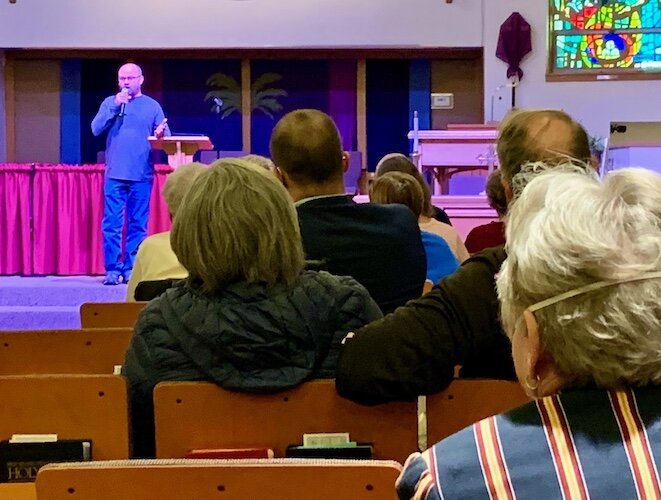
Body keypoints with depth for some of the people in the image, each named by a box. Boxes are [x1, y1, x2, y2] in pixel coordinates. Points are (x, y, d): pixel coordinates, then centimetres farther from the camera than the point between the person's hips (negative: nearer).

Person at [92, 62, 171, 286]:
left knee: (137, 225, 2)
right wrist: (115, 106, -8)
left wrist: (161, 134, -19)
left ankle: (131, 269, 8)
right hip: (115, 174, 0)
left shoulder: (152, 106, 9)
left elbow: (165, 136, 5)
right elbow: (96, 128, 0)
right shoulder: (110, 102, 11)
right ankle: (112, 269, 0)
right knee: (112, 224, -3)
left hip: (142, 175, 0)